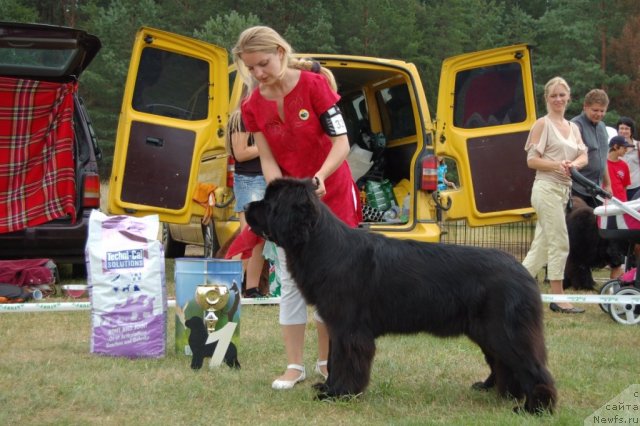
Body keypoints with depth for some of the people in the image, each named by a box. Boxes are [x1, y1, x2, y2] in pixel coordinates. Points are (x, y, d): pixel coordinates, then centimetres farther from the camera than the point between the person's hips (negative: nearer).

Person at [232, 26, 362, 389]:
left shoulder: (314, 85, -16)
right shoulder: (253, 106, -5)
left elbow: (342, 143, -19)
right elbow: (267, 159, -4)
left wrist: (318, 177, -34)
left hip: (333, 196, -3)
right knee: (291, 282, 1)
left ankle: (326, 361, 15)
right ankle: (295, 365, 6)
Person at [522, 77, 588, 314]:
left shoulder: (573, 128, 18)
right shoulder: (543, 124, -3)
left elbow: (583, 156, 8)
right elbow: (531, 160, -7)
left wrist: (574, 164, -15)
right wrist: (555, 165, -22)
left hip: (563, 190, 7)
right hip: (547, 187, -7)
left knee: (542, 245, 8)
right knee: (559, 243, -9)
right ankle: (558, 297, -4)